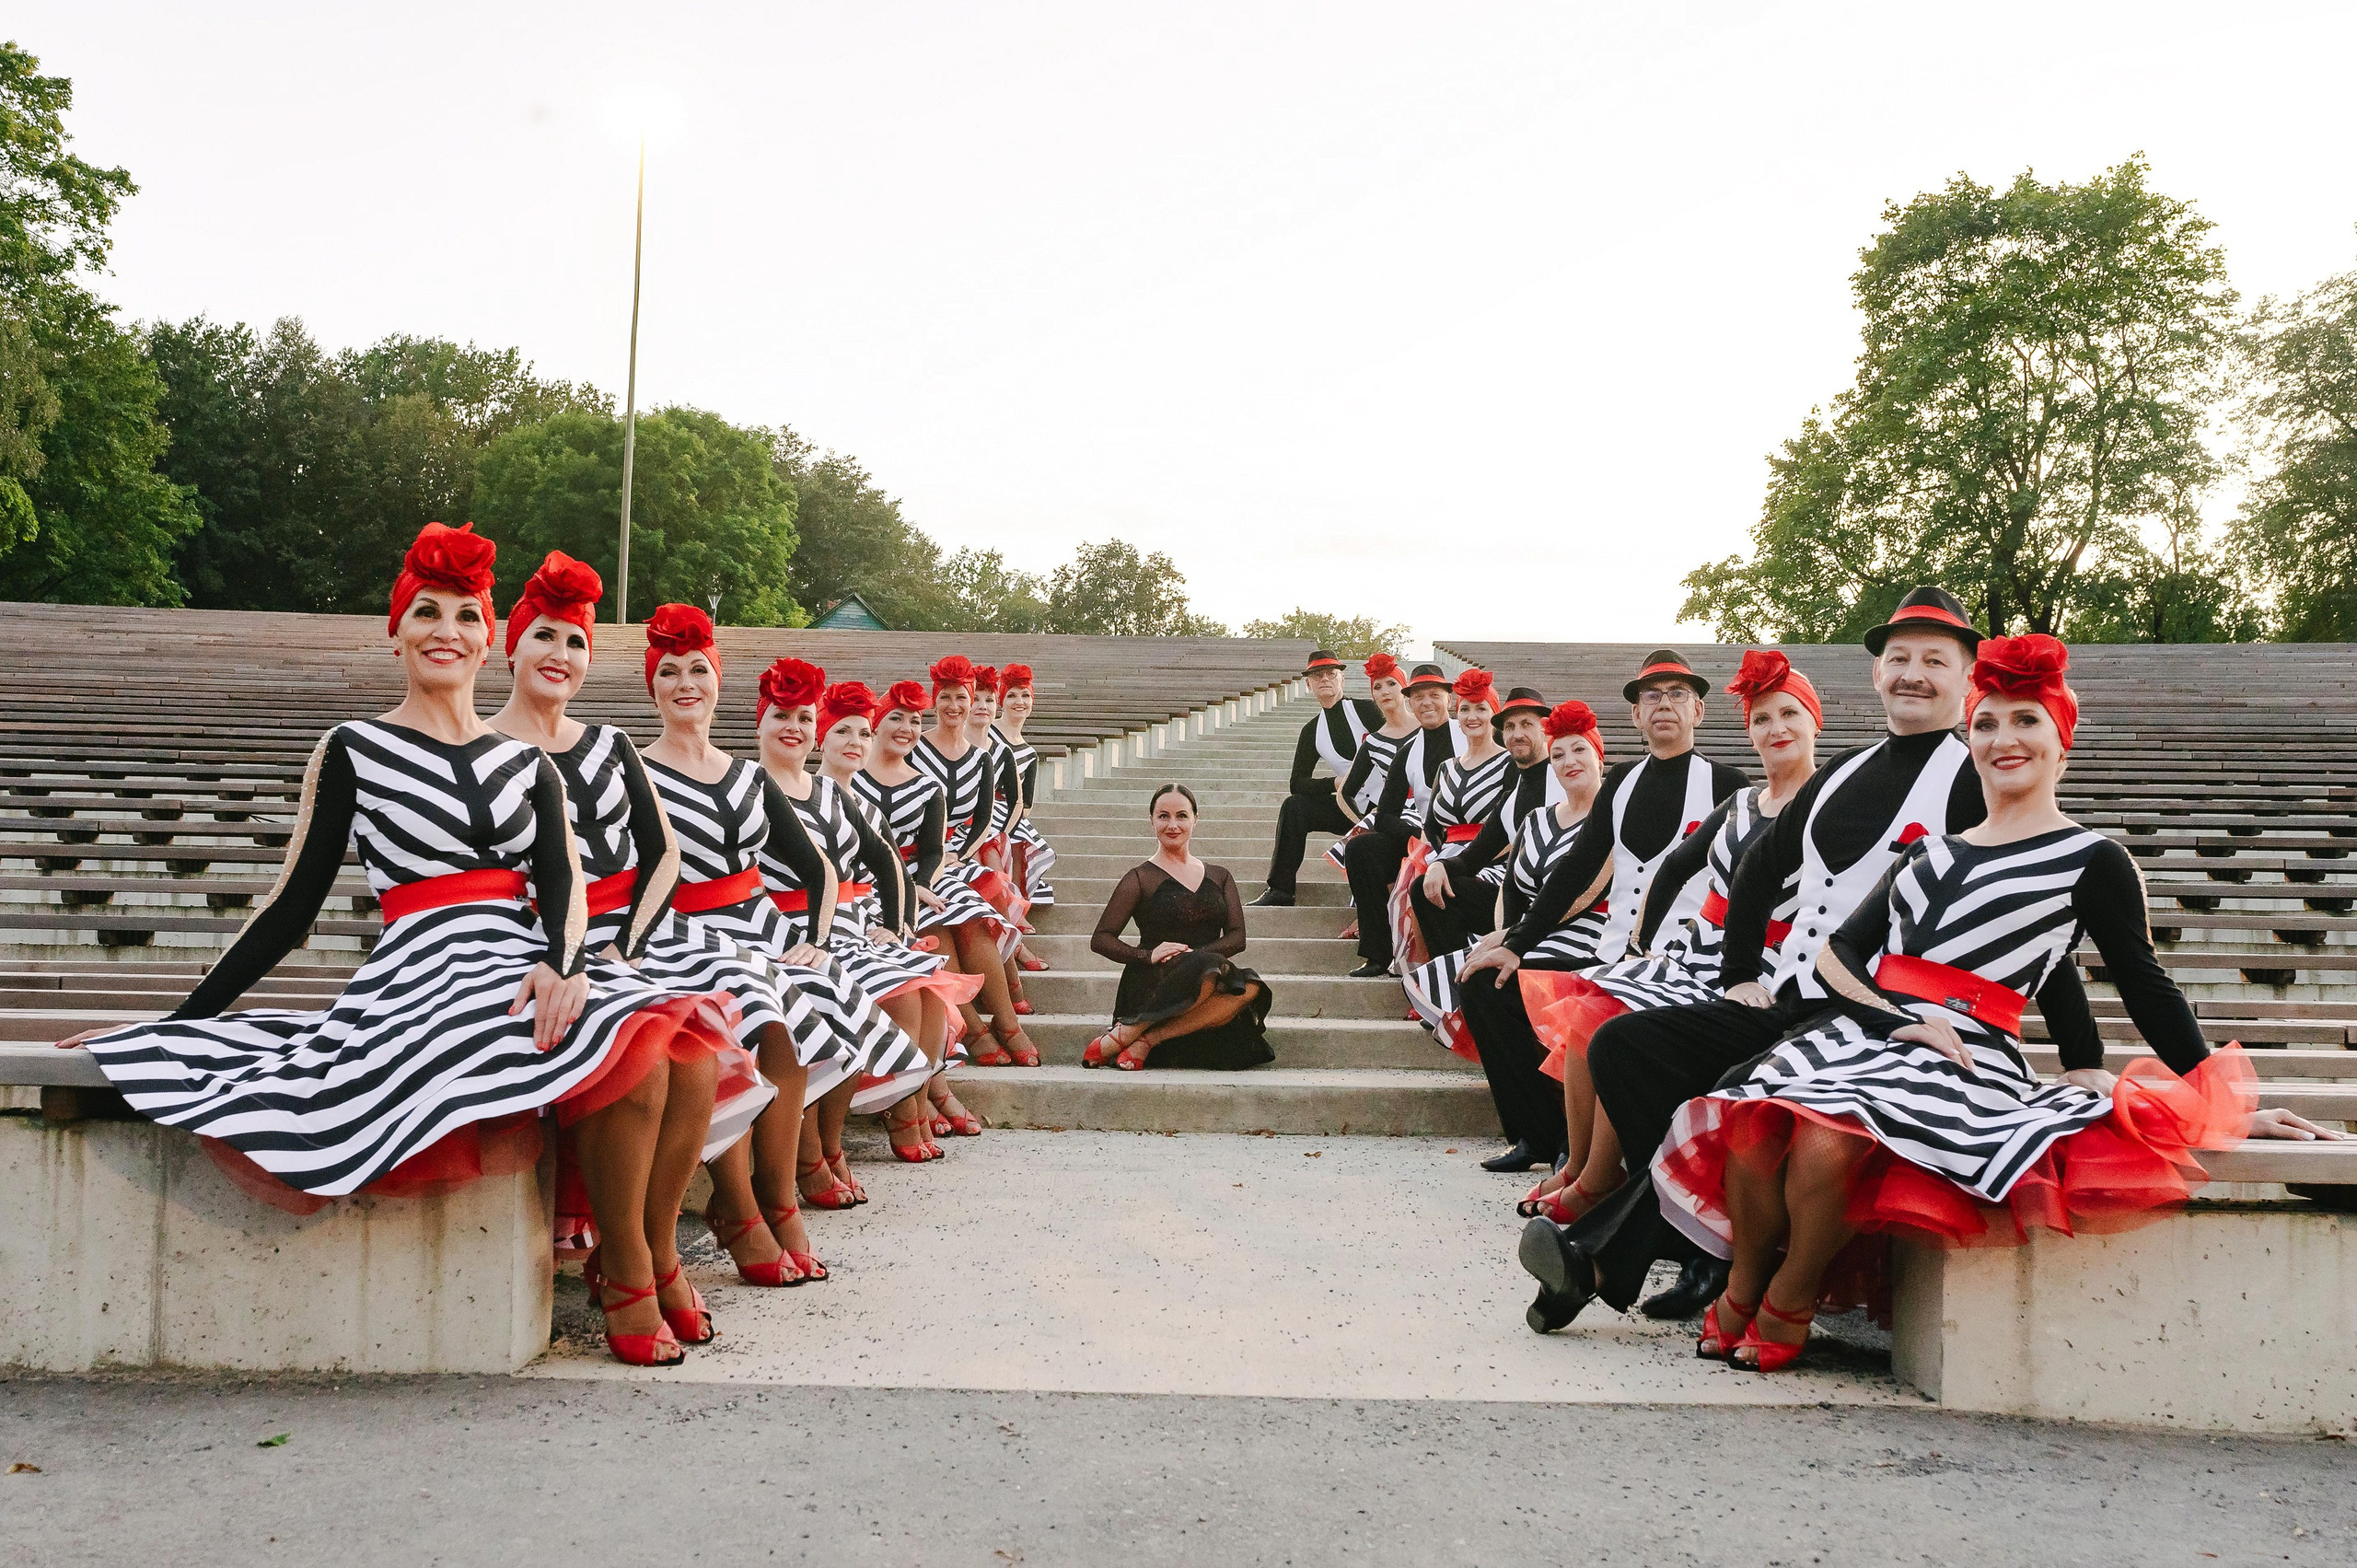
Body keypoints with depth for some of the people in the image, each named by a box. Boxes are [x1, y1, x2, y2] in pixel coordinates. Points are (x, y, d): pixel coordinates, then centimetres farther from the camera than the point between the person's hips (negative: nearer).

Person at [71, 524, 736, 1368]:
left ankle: (657, 1253, -3)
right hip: (426, 981, -4)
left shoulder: (526, 764, 17)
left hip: (529, 974, 4)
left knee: (690, 1055, -24)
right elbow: (294, 905, 9)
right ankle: (625, 1275, -11)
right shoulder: (353, 751, 8)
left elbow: (563, 883, 4)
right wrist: (178, 1023, 6)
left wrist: (563, 965, -19)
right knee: (632, 1057, -30)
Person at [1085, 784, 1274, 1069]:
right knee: (1209, 969, -39)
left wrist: (1196, 954, -12)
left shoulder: (1218, 877, 19)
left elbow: (1237, 937, 8)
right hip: (1151, 985, -4)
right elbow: (1101, 940, 4)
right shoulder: (1140, 879, 9)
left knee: (1250, 988, -32)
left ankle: (1148, 1039, -29)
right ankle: (1122, 1035, -28)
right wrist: (1147, 955, -15)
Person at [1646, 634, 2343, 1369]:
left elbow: (2146, 988, 10)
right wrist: (1898, 1017, -3)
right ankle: (1743, 1285, -1)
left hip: (1963, 1060, -4)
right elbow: (1836, 952, 16)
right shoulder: (1929, 851, 21)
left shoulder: (2091, 861, 7)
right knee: (1749, 1131, -27)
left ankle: (1789, 1304, -8)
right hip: (1861, 1032, 4)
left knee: (1828, 1141, -34)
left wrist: (2227, 1108, 6)